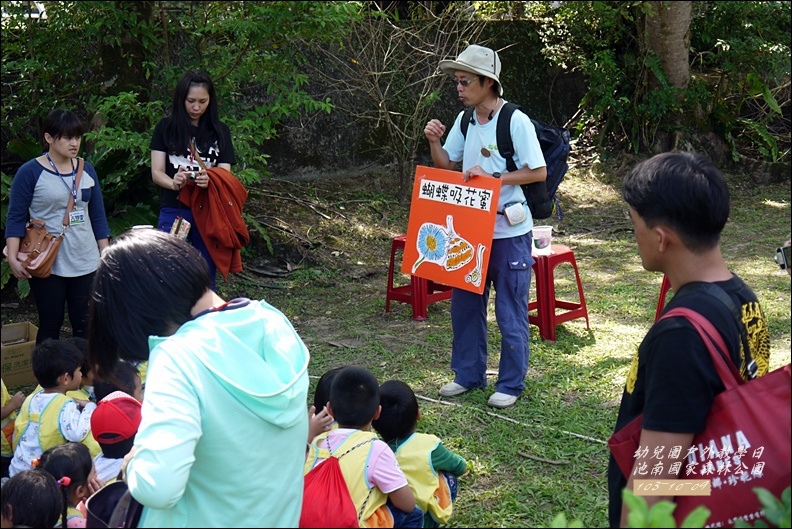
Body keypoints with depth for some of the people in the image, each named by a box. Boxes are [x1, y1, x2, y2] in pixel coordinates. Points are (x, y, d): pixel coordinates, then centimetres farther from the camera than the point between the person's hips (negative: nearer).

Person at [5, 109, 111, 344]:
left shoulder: (86, 170, 7)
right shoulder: (30, 172, -6)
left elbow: (98, 216, 12)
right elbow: (15, 218, -6)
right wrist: (13, 257, -16)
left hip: (85, 263, 4)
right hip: (47, 265, -4)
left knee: (85, 325, 5)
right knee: (50, 325, 3)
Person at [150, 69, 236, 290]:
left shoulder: (219, 131, 7)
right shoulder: (166, 128, 3)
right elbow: (156, 172, -2)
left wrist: (210, 181, -25)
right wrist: (173, 183, -26)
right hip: (173, 212, -1)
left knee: (206, 279, 8)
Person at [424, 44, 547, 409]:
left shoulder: (516, 122, -15)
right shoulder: (464, 121, 5)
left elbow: (539, 172, -15)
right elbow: (445, 167, 13)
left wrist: (491, 177, -21)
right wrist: (434, 142, -5)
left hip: (509, 231, -7)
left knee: (510, 310, 3)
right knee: (464, 303, 14)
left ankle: (511, 384, 16)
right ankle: (468, 374, 29)